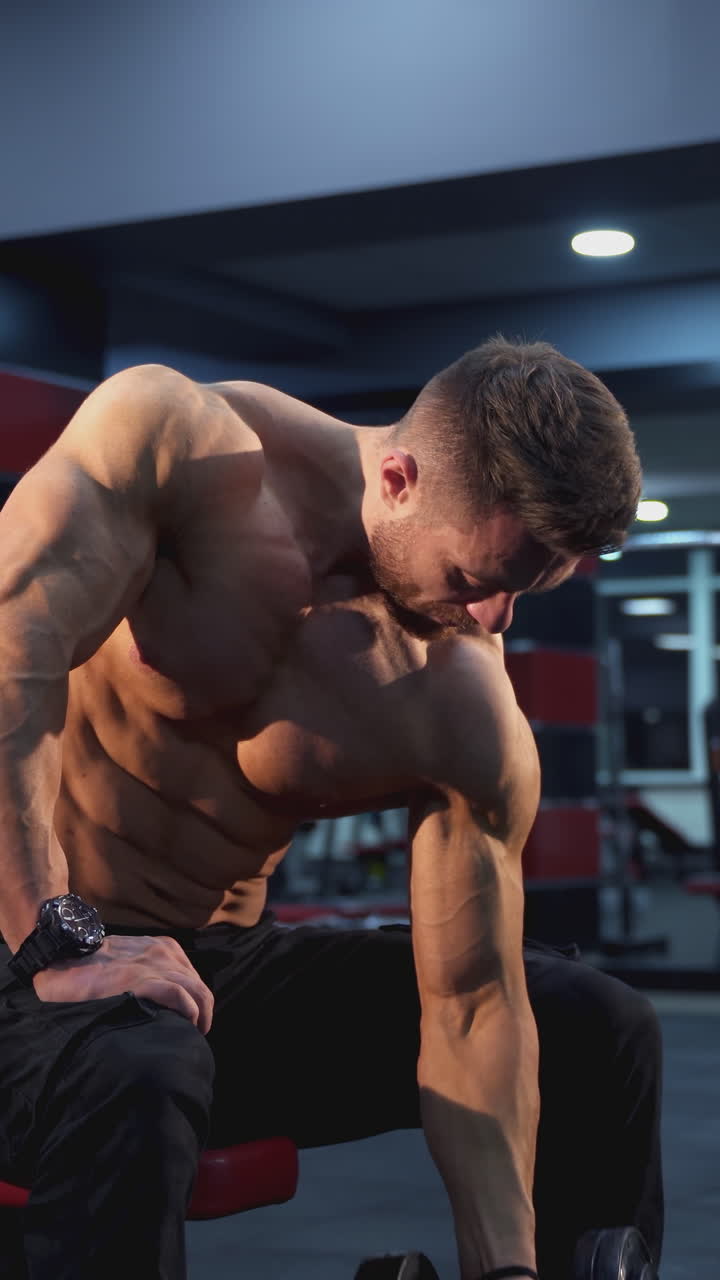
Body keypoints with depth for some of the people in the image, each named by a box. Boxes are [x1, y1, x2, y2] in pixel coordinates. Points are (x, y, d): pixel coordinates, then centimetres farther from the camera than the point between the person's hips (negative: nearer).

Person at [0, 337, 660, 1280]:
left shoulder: (474, 725, -11)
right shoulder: (178, 440, -18)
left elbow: (472, 1008, -8)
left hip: (220, 959, 5)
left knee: (600, 1033, 3)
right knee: (138, 1079, -41)